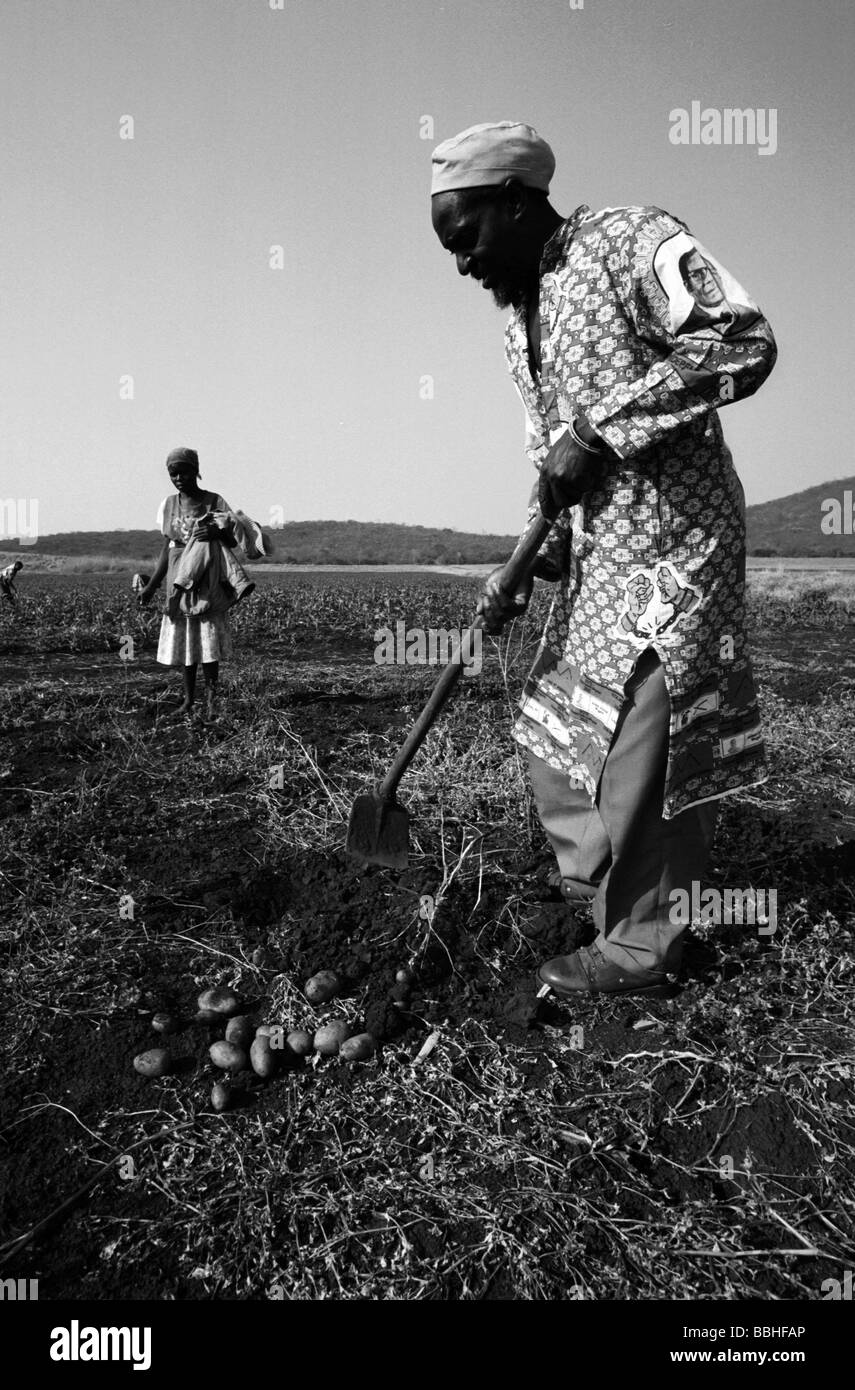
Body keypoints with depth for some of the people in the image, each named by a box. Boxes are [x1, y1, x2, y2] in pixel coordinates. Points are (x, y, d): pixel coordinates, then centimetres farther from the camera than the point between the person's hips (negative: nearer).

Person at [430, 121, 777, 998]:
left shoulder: (629, 244, -6)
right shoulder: (519, 320, 17)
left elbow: (743, 343, -18)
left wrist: (600, 430, -20)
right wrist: (528, 565, 6)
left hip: (670, 541, -8)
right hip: (595, 556, 9)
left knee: (643, 755, -5)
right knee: (553, 730, 14)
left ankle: (638, 952, 10)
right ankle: (589, 889, 33)